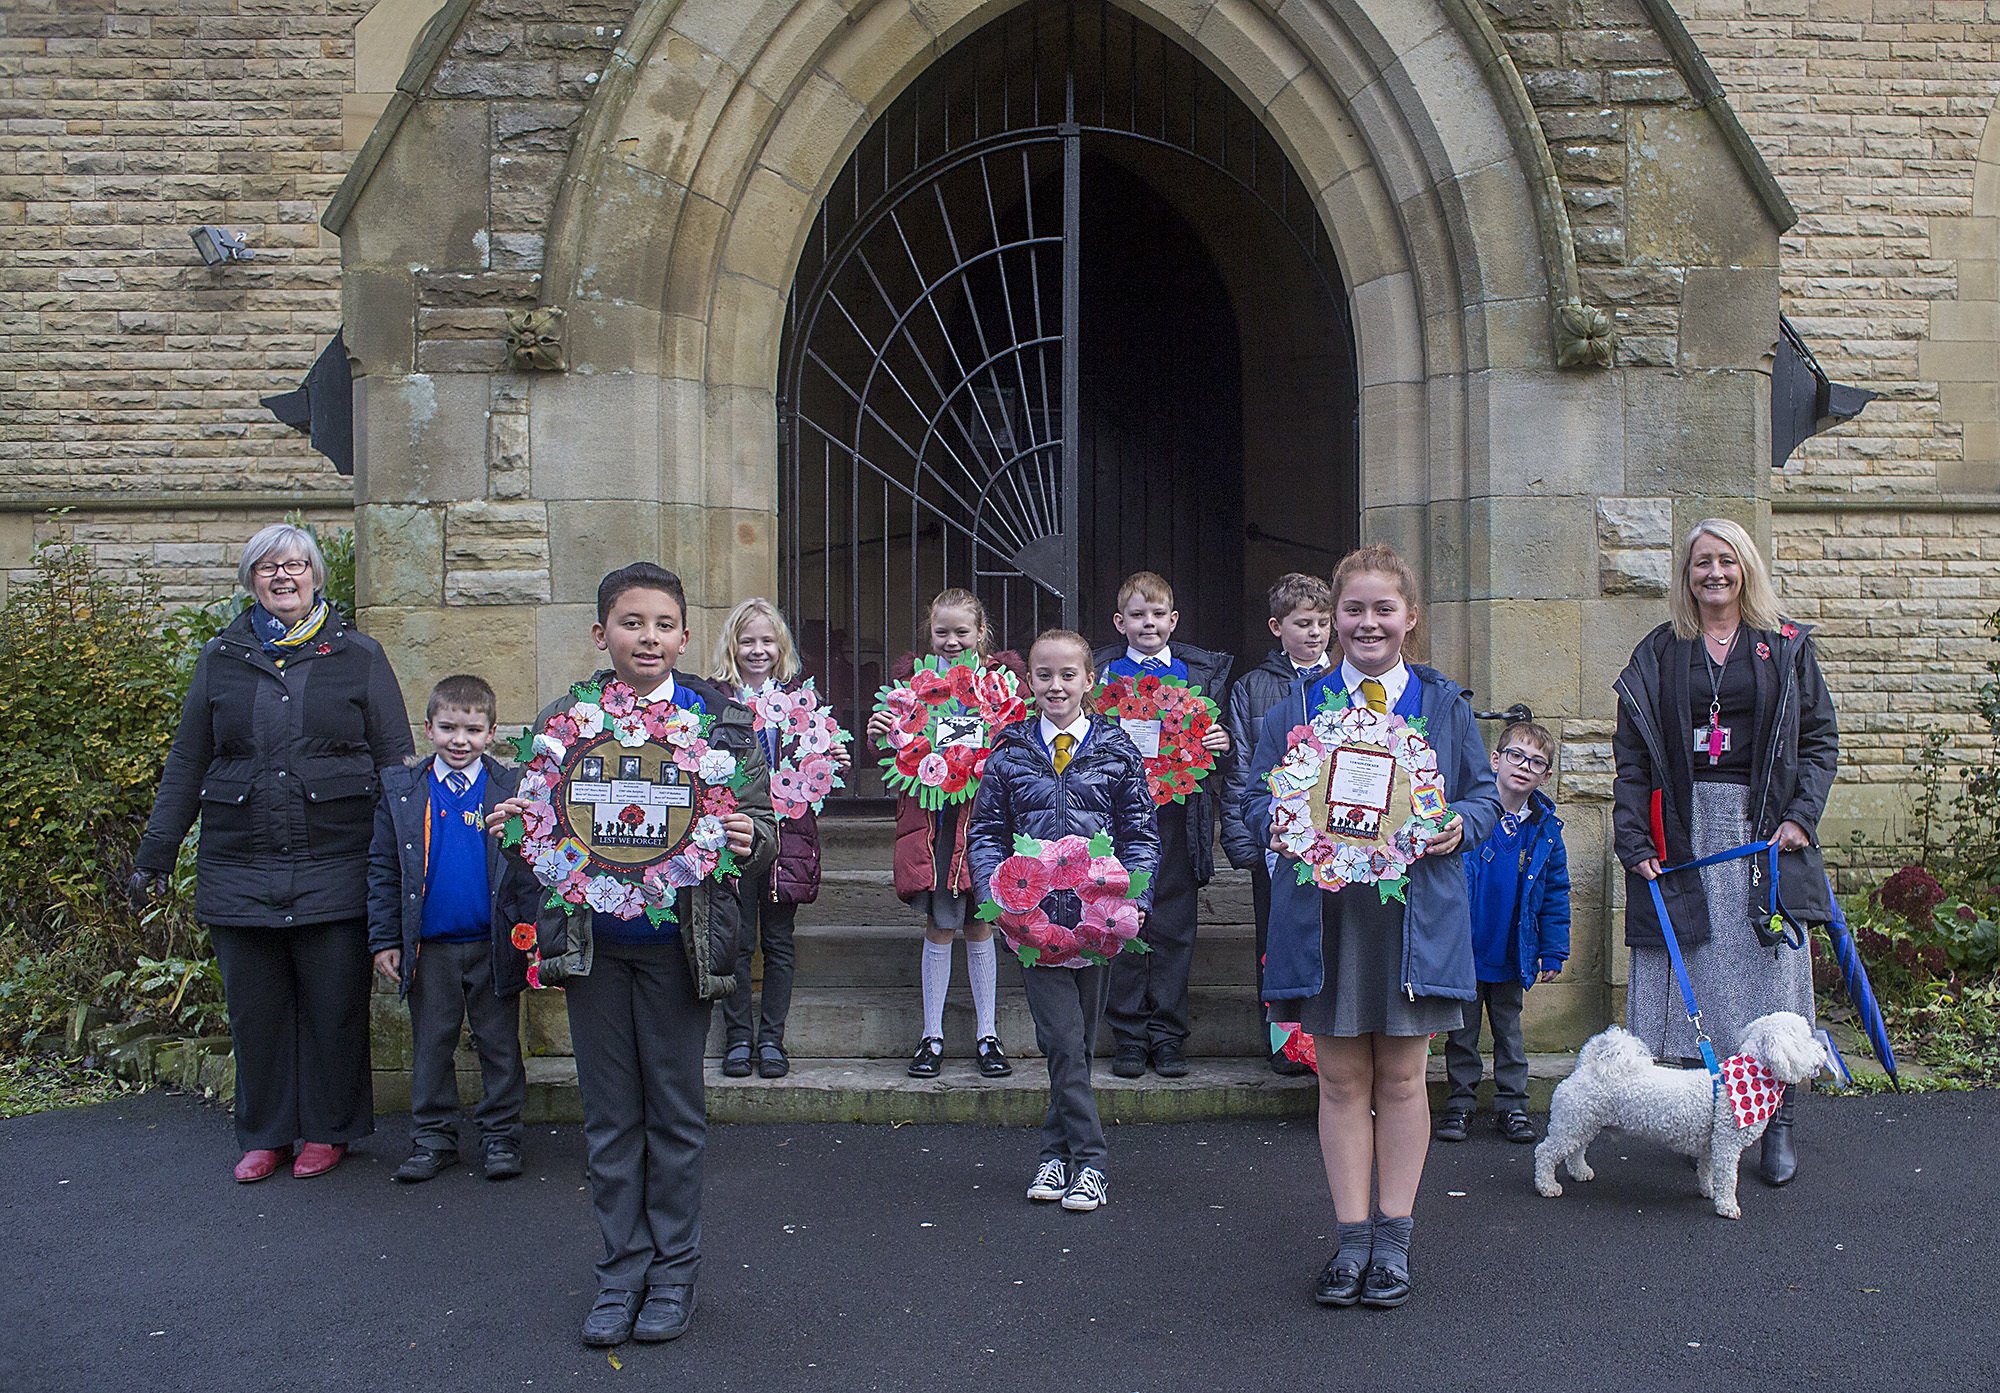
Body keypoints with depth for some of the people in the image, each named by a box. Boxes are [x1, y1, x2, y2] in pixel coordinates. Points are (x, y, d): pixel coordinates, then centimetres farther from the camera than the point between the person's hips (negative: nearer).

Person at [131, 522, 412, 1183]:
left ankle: (327, 1129, 23)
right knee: (255, 1009, 9)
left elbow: (396, 761, 4)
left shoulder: (358, 655, 4)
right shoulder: (220, 658, 10)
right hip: (239, 872, 2)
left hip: (336, 870, -2)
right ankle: (266, 1134, 26)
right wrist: (154, 855, 12)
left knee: (333, 1005, 5)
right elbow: (185, 764, 15)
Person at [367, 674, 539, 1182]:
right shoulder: (402, 791, 2)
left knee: (499, 1045, 8)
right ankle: (433, 1137, 25)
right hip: (429, 946, 2)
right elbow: (382, 869, 4)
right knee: (431, 1046, 12)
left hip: (494, 945, -1)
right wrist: (384, 939, 0)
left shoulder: (512, 789, -2)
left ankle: (501, 1135, 21)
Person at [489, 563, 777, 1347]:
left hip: (678, 943, -2)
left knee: (675, 1112, 10)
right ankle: (622, 1269, 26)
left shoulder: (723, 722, -3)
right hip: (591, 943, 2)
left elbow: (763, 835, -3)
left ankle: (674, 1269, 26)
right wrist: (513, 830, -15)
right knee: (610, 1114, 12)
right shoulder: (562, 720, 1)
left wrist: (748, 838, -25)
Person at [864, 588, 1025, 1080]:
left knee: (979, 924, 6)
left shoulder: (1003, 673, 4)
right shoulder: (913, 675, 7)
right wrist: (879, 735, -11)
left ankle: (987, 1035, 18)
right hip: (929, 814, 1)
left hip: (983, 811, 0)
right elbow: (896, 750, 9)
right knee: (939, 925, 4)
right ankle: (931, 1036, 16)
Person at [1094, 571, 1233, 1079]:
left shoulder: (1201, 671, 10)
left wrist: (1222, 742, -8)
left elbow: (1215, 734, 13)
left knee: (1174, 928, 5)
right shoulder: (1101, 672, 6)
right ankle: (1129, 1037, 14)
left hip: (1179, 813, 1)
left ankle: (1168, 1037, 15)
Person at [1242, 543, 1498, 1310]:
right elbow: (1257, 793, 7)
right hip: (1323, 911, 0)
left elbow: (1484, 791, 10)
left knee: (1401, 1077, 8)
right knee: (1342, 1079, 7)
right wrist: (1277, 825, -15)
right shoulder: (1296, 706, 7)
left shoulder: (1444, 703, 9)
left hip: (1416, 912, 0)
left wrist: (1459, 825, -12)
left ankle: (1395, 1237, 22)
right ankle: (1353, 1238, 18)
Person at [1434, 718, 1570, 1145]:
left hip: (1511, 954, 2)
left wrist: (1553, 952, 5)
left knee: (1508, 1029, 15)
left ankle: (1511, 1105, 26)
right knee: (1462, 1030, 10)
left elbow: (1555, 895, 6)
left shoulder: (1545, 828, -2)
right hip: (1463, 948, -2)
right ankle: (1459, 1102, 23)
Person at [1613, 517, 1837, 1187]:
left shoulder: (1787, 646, 9)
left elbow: (1820, 738, 8)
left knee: (1771, 971, -1)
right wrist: (1634, 840, -4)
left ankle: (1776, 1125, 9)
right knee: (1693, 974, 0)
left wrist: (1800, 815, -6)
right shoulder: (1658, 654, 9)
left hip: (1765, 829, 0)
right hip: (1685, 831, 0)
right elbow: (1632, 757, 6)